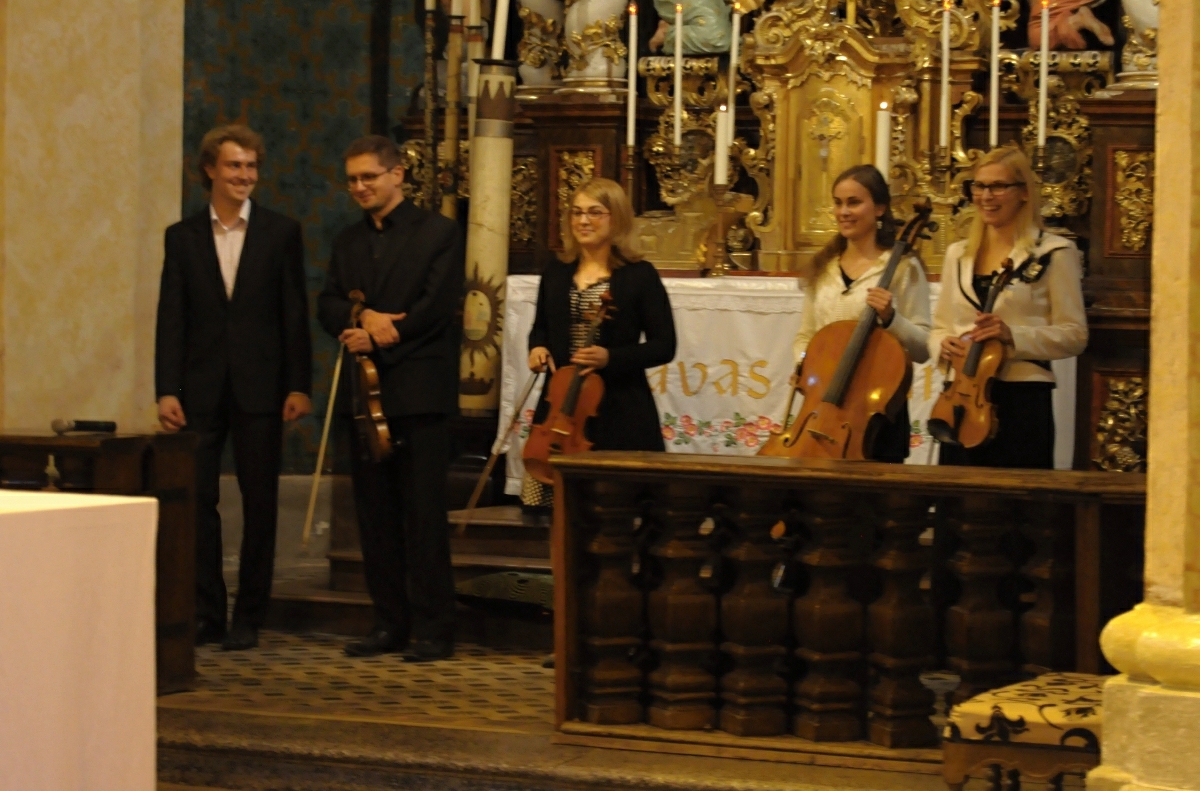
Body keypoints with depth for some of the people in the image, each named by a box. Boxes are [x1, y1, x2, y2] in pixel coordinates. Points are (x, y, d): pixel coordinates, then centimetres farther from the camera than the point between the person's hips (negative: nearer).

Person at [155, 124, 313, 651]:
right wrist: (166, 390, -4)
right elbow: (171, 318, 4)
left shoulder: (281, 233, 4)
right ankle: (205, 614, 8)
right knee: (196, 501, 1)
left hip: (259, 389, -1)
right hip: (200, 390, 1)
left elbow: (295, 314, 2)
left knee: (260, 504, 3)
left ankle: (249, 617, 10)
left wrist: (299, 386, -5)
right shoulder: (182, 237, 7)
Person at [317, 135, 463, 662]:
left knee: (423, 513, -7)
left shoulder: (437, 234, 1)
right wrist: (364, 319, -11)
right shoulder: (348, 242, 19)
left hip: (420, 392, -6)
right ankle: (390, 622, 11)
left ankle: (432, 628, -5)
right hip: (365, 392, 6)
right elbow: (328, 307, 9)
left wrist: (378, 337, -12)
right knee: (375, 514, 5)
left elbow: (437, 306, -10)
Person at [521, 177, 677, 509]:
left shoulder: (639, 275, -4)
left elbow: (663, 346, -5)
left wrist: (611, 358, -19)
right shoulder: (556, 273, 10)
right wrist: (538, 347, 0)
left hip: (619, 413, -4)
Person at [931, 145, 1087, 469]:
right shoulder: (958, 254, 14)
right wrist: (942, 344, -4)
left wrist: (1013, 335, -19)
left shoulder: (1053, 253, -2)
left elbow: (1074, 335, -5)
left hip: (1021, 402, -5)